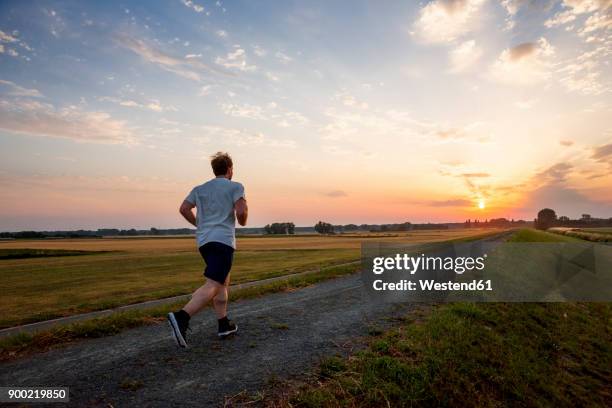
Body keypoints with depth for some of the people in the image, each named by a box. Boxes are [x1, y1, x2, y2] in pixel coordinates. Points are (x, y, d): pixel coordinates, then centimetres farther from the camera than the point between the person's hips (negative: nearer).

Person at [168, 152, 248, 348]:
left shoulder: (200, 188, 17)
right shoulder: (235, 187, 1)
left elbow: (184, 209, 8)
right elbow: (241, 212, -11)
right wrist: (243, 221, 10)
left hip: (204, 241, 7)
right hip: (223, 240, -7)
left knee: (223, 282, 18)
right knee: (212, 285, -14)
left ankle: (224, 324, 20)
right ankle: (181, 317, -31)